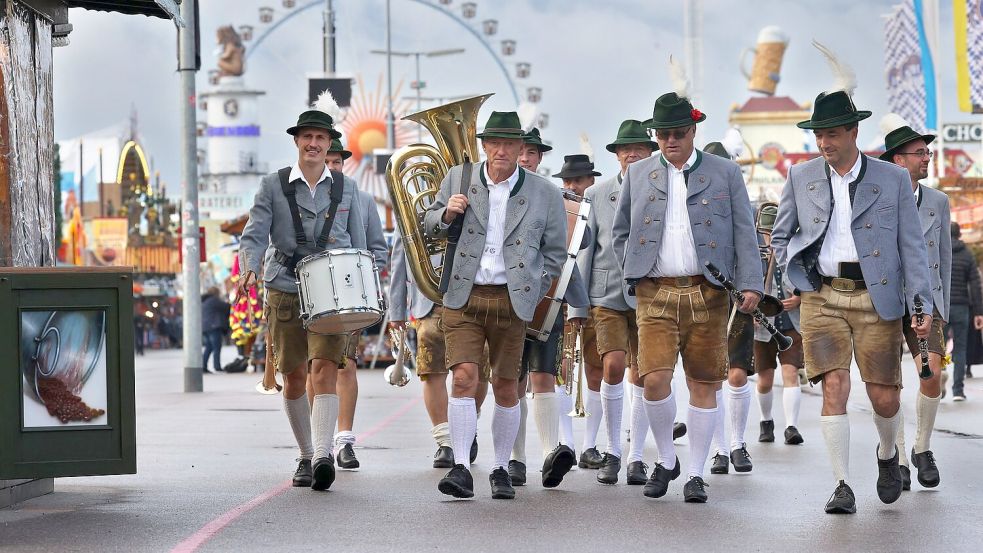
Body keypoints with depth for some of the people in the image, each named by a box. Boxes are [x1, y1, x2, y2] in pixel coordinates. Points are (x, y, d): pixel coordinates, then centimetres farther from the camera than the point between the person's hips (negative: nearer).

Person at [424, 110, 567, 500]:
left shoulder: (545, 194, 2)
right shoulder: (458, 179, 5)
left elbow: (555, 253, 10)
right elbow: (430, 228, 14)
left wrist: (532, 294, 2)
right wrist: (446, 214, -8)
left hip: (511, 301, 0)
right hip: (463, 297, 0)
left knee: (505, 387, 6)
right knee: (464, 379, -12)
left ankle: (501, 471, 18)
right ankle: (460, 470, -13)